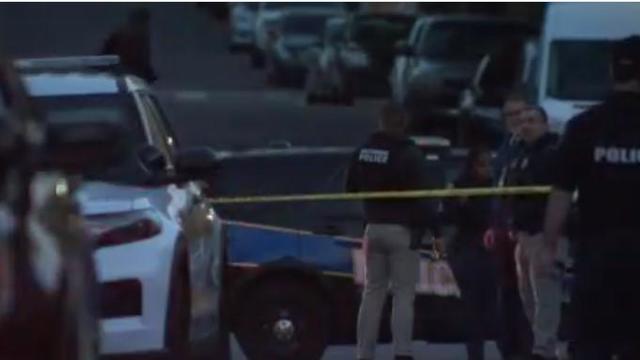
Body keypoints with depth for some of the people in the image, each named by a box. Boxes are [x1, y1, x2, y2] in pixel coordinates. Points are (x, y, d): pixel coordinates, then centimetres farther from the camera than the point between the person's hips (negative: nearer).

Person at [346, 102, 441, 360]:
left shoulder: (363, 152, 5)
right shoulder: (409, 154, -15)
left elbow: (352, 189, 15)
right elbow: (421, 197, -17)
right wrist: (435, 229, -13)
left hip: (374, 228, 6)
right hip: (403, 230, -6)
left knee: (372, 292, 11)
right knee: (403, 294, -4)